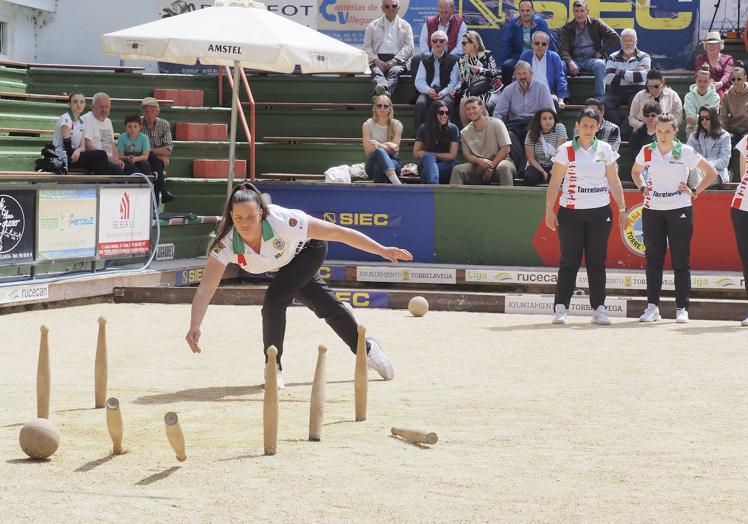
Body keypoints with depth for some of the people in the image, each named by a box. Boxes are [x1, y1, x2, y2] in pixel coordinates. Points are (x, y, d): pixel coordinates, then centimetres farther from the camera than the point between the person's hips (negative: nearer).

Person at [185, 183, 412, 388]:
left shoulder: (282, 222, -43)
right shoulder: (226, 244, -37)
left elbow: (337, 233, -36)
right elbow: (205, 288, -43)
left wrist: (383, 250, -35)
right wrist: (194, 327, -58)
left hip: (308, 249, -4)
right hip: (284, 264, 4)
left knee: (274, 299, -24)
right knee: (326, 306, 16)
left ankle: (274, 367, -5)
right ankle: (366, 347, 41)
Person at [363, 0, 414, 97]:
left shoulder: (405, 26, 18)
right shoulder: (373, 26, 21)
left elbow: (409, 47, 6)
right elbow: (367, 46, 12)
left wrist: (393, 61, -10)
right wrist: (376, 60, -8)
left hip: (397, 59, -1)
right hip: (378, 59, 1)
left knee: (394, 71, -35)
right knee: (376, 71, -33)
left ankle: (386, 92, -65)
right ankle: (382, 88, -67)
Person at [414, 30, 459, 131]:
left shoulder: (453, 60, 13)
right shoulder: (425, 61, 22)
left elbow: (454, 82, 3)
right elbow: (419, 81, 11)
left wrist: (443, 92, -16)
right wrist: (428, 90, -12)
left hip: (446, 92, -2)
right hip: (428, 91, 2)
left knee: (447, 103, -37)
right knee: (420, 103, -32)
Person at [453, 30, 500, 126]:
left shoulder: (486, 56, 3)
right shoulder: (462, 60, 17)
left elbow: (494, 74, -6)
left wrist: (480, 70, -18)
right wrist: (456, 90, 0)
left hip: (487, 89, -4)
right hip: (471, 90, 4)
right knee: (463, 101, -29)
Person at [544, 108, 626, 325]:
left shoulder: (605, 150, 8)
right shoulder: (566, 150, 0)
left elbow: (614, 181, 12)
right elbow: (554, 182, 0)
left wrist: (622, 208, 6)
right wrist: (549, 210, -6)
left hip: (600, 212, 2)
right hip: (571, 212, -2)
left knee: (597, 261, 3)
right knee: (569, 261, -1)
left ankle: (598, 308, 7)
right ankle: (560, 307, 3)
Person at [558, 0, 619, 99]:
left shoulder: (595, 23, 8)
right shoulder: (567, 28, 9)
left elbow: (615, 37, 0)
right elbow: (562, 49, -4)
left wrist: (601, 52, -6)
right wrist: (570, 63, -24)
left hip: (592, 59, -1)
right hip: (575, 60, 1)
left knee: (600, 64, -36)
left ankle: (599, 99, -36)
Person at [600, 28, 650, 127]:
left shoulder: (644, 57, 12)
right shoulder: (613, 58, 15)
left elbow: (642, 76, -10)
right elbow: (609, 79, -4)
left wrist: (621, 73, -5)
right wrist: (633, 75, -6)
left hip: (636, 90, -2)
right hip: (616, 91, 2)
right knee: (603, 104, -29)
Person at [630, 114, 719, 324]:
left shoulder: (686, 152, -5)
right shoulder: (647, 152, 3)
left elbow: (711, 172, 2)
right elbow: (635, 172, 22)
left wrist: (695, 193, -4)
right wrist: (643, 187, 6)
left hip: (680, 210, -2)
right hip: (652, 210, 2)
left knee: (681, 261, -1)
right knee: (653, 259, 3)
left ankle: (682, 308, 4)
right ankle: (652, 306, 8)